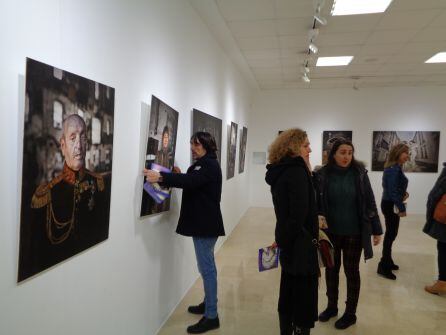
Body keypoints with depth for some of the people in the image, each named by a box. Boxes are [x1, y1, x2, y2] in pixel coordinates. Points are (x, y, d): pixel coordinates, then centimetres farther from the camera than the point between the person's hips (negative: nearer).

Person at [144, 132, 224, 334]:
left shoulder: (209, 165, -14)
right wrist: (180, 176, -2)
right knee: (207, 266, 18)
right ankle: (208, 304, 32)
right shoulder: (203, 164, 17)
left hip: (206, 224, -10)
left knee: (206, 268, -5)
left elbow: (191, 181, -32)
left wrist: (161, 178, -42)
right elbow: (193, 183, 15)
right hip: (202, 223, 10)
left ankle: (211, 316, 3)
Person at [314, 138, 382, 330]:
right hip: (330, 232, 1)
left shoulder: (359, 173, -8)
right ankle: (331, 306, 35)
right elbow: (316, 203, -2)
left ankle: (350, 313, 27)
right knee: (331, 269, 15)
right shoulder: (322, 175, -8)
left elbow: (370, 202, -3)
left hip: (354, 232, -1)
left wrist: (376, 229, 0)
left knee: (351, 271, 11)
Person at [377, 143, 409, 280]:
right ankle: (383, 266, 3)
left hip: (392, 204, 10)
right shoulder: (393, 169, -20)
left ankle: (387, 261, 29)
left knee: (391, 233, 17)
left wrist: (405, 193, 2)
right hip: (391, 205, -10)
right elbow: (392, 190, -24)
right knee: (391, 234, -4)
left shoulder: (396, 168, 11)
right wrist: (401, 208, -20)